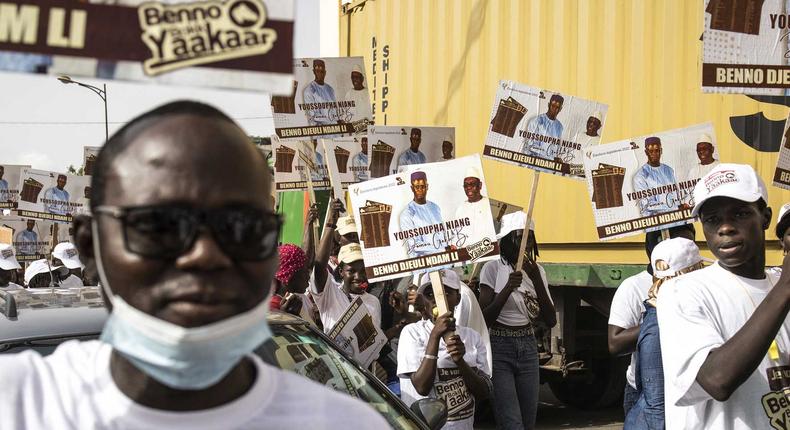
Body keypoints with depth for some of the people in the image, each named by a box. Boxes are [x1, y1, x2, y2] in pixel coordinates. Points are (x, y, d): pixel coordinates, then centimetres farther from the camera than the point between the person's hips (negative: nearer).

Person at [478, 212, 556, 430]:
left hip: (528, 348, 5)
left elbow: (550, 321, -3)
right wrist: (508, 288, -25)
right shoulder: (493, 268, -9)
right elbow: (484, 319, -12)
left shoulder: (537, 271, 5)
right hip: (499, 348, -5)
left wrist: (537, 280, -14)